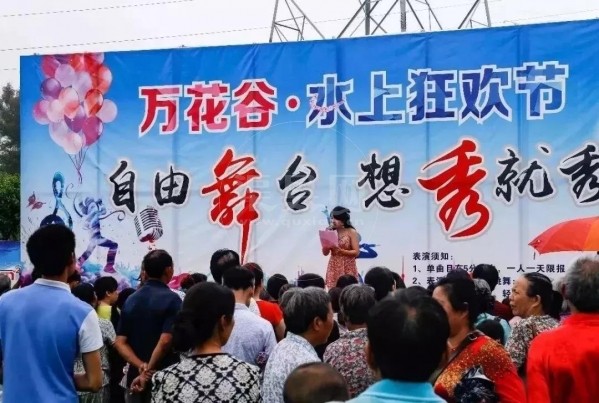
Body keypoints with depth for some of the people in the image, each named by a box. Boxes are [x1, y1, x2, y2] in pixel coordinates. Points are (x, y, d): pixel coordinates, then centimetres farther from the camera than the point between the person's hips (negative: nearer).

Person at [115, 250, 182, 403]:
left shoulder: (131, 300, 8)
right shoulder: (171, 299, -11)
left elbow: (120, 342, 2)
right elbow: (165, 341, -21)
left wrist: (141, 366, -9)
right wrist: (149, 370, -12)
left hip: (135, 378, 6)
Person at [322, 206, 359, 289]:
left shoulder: (351, 232, -4)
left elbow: (356, 252, -10)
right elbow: (325, 253, 6)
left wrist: (341, 251, -20)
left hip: (347, 269, -3)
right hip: (333, 268, 4)